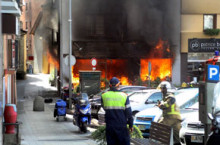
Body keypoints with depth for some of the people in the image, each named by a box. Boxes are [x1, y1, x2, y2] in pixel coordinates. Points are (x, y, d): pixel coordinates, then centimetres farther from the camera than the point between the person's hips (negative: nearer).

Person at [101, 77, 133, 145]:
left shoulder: (104, 96, -2)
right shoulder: (124, 96, -5)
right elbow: (128, 112, -2)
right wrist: (130, 125, 6)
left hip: (109, 126, 2)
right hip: (121, 126, -2)